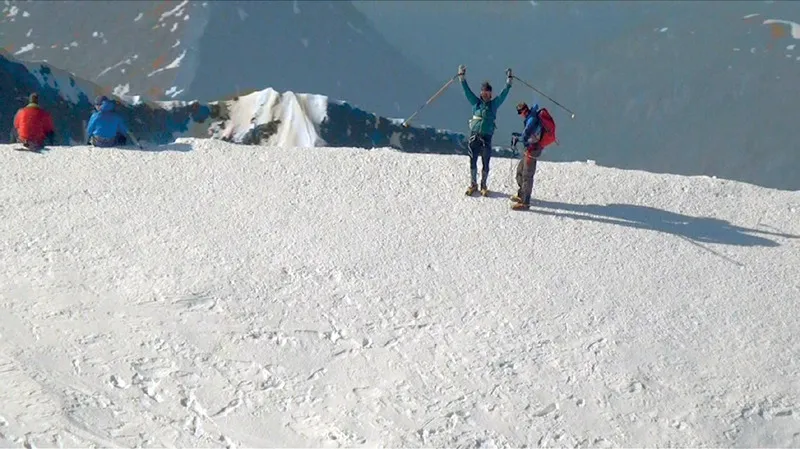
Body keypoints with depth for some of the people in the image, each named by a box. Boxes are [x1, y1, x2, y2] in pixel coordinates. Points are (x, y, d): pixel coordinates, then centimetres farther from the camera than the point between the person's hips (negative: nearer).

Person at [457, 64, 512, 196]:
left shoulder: (494, 104, 8)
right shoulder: (475, 102, 7)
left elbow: (504, 93, 4)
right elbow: (467, 90, 3)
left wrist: (509, 80, -1)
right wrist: (462, 77, -5)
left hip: (487, 137, 0)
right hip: (474, 136, 0)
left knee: (485, 164, 3)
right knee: (473, 162, 6)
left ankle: (483, 185, 19)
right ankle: (473, 184, 22)